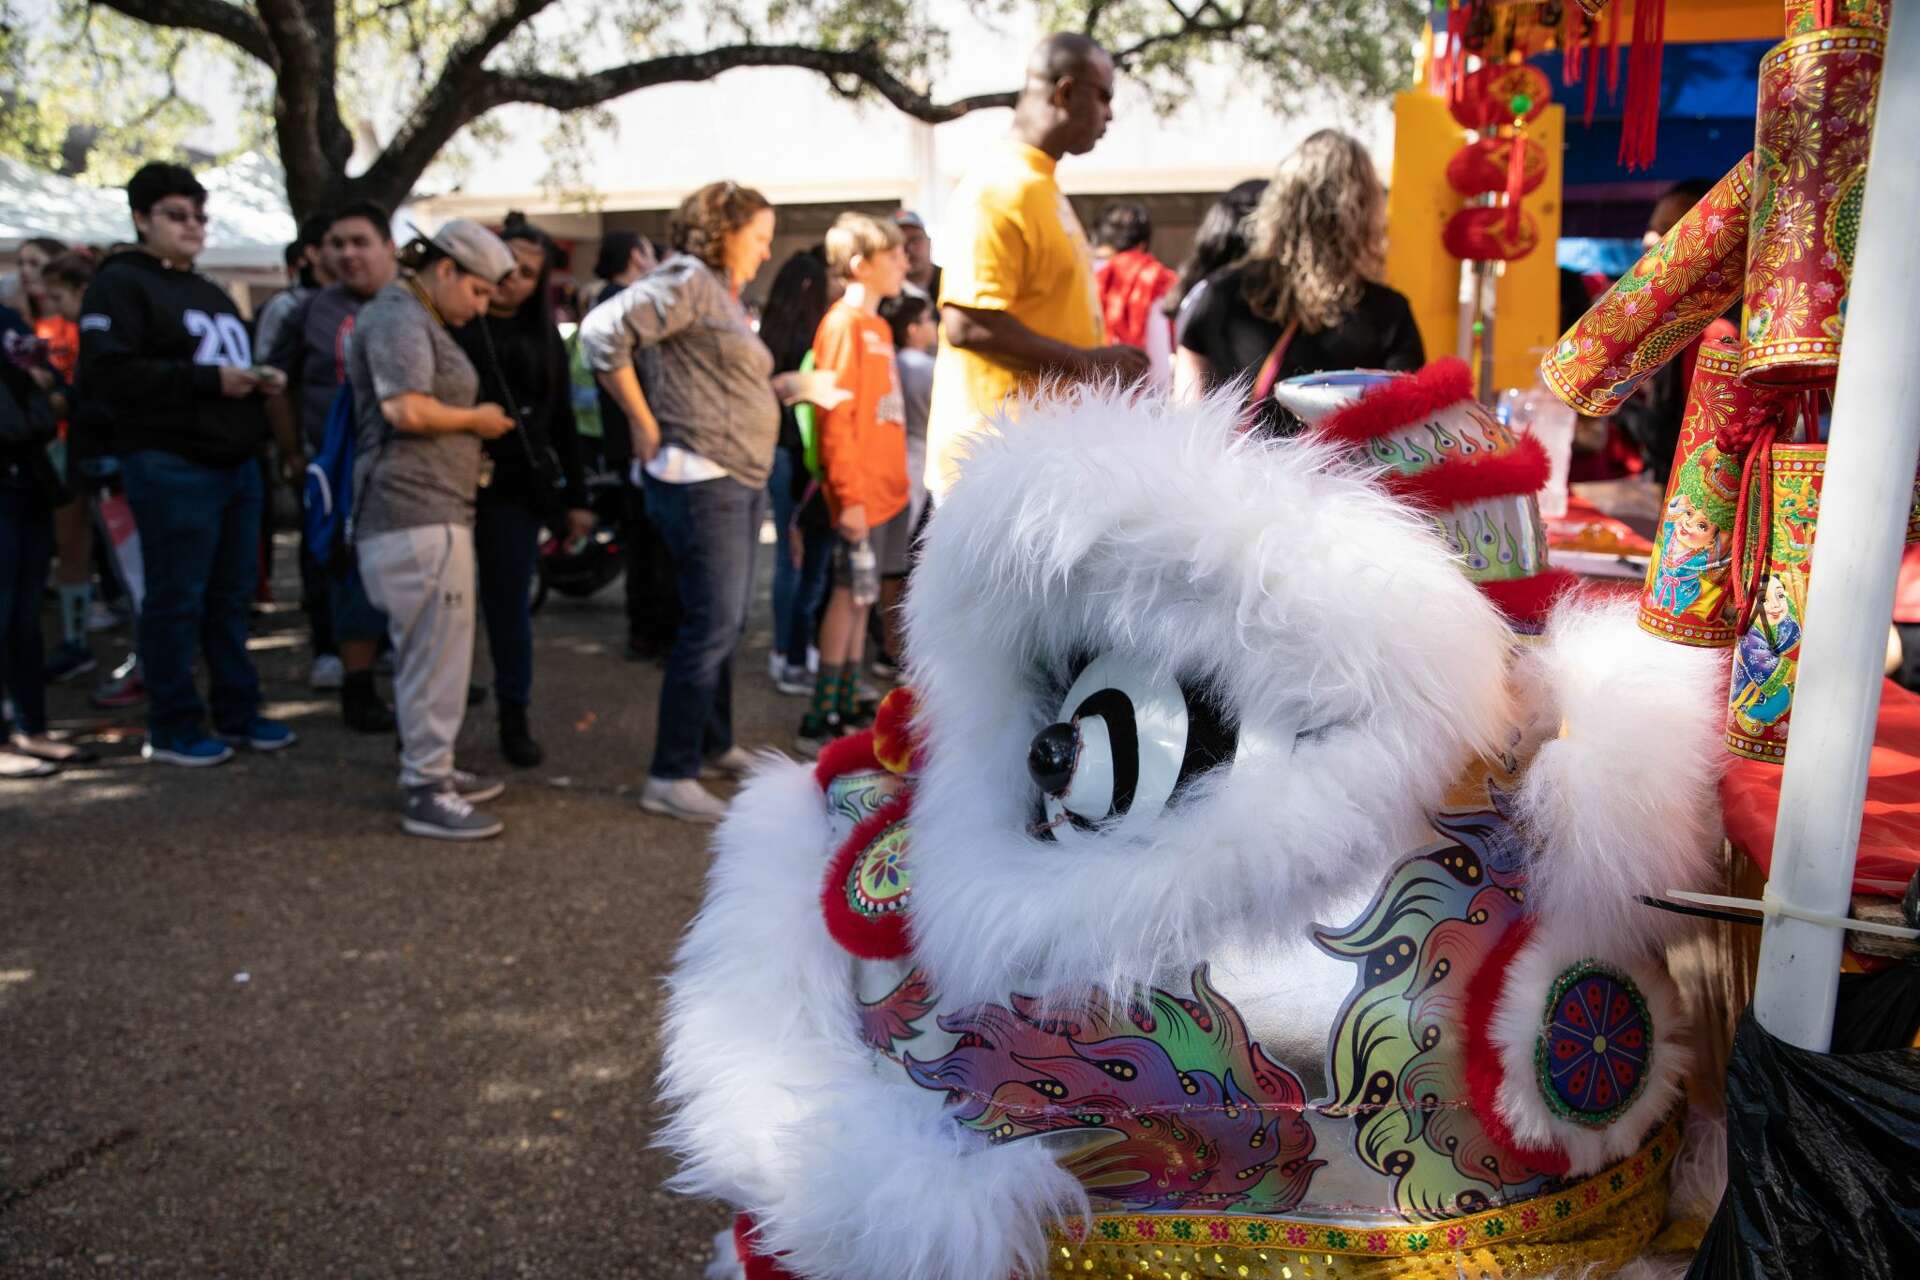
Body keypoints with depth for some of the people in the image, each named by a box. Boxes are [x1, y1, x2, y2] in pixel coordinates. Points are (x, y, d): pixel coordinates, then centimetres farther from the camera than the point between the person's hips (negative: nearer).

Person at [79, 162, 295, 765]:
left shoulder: (212, 293, 23)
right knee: (176, 600, -3)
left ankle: (237, 711, 22)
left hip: (237, 462, 8)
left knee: (232, 596, 13)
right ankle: (172, 728, 7)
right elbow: (107, 370, -17)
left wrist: (262, 380, 7)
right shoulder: (119, 283, -4)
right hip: (171, 465, -8)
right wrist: (207, 381, -20)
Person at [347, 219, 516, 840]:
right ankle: (426, 794, -2)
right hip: (416, 515, -11)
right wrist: (475, 419, -9)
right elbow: (406, 410, -23)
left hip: (432, 512, 11)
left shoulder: (421, 320, 22)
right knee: (436, 653, -8)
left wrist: (467, 449, 18)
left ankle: (430, 768, 27)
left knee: (425, 651, 17)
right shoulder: (398, 318, -11)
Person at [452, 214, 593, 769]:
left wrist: (576, 496, 12)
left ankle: (514, 719, 19)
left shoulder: (543, 336, 13)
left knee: (510, 604, 9)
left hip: (518, 489, 3)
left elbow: (561, 421, 15)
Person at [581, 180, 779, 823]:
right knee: (711, 625, -9)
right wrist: (644, 425, -19)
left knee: (727, 623, 17)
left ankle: (716, 744, 32)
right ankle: (670, 776, -3)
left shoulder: (727, 299, 19)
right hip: (702, 481, -10)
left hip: (742, 480, 10)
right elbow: (603, 330, -23)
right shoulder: (689, 283, -12)